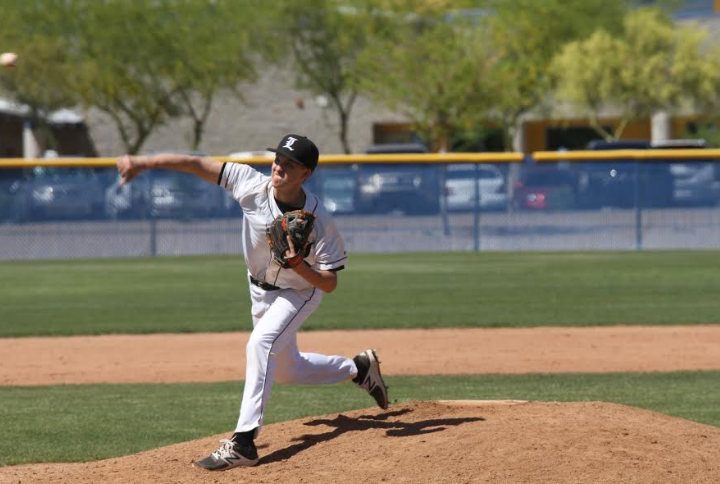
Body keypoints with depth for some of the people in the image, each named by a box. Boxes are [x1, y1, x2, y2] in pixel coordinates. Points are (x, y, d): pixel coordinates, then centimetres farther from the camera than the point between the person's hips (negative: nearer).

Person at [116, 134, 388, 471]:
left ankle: (244, 442, -33)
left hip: (299, 293, -6)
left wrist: (299, 266, -42)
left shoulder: (318, 221, -30)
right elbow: (197, 165, -23)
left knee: (261, 344, -31)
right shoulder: (252, 185, -22)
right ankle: (358, 368, 45)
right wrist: (143, 163, -33)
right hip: (260, 290, 6)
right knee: (286, 370, 20)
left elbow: (330, 283, -23)